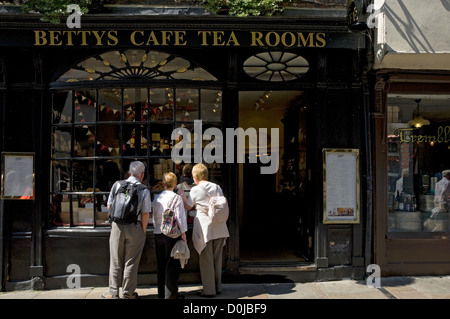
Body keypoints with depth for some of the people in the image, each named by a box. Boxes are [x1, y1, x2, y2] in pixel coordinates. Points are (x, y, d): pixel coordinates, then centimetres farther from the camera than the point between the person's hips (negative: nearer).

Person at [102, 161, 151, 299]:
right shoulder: (144, 190, -6)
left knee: (116, 262, 12)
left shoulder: (117, 185, 0)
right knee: (131, 262, 9)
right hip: (135, 227, -2)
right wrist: (143, 231, 4)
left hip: (117, 226, 2)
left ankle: (113, 293, 18)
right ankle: (128, 293, 18)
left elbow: (109, 206, 6)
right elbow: (146, 214, -8)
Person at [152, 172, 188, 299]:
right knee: (172, 265, 2)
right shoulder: (176, 198, -10)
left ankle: (161, 292, 23)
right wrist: (183, 234, -4)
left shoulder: (157, 198, 7)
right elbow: (180, 217, -11)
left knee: (161, 264, 14)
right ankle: (170, 293, 4)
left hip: (158, 234, 6)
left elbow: (154, 217, 14)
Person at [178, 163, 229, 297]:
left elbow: (188, 207, 7)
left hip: (204, 227, -5)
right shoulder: (217, 187, 8)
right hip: (219, 227, 5)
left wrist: (182, 194, 20)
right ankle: (218, 287, 24)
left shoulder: (195, 190, -5)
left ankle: (209, 290, 9)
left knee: (206, 259, 3)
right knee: (217, 258, 14)